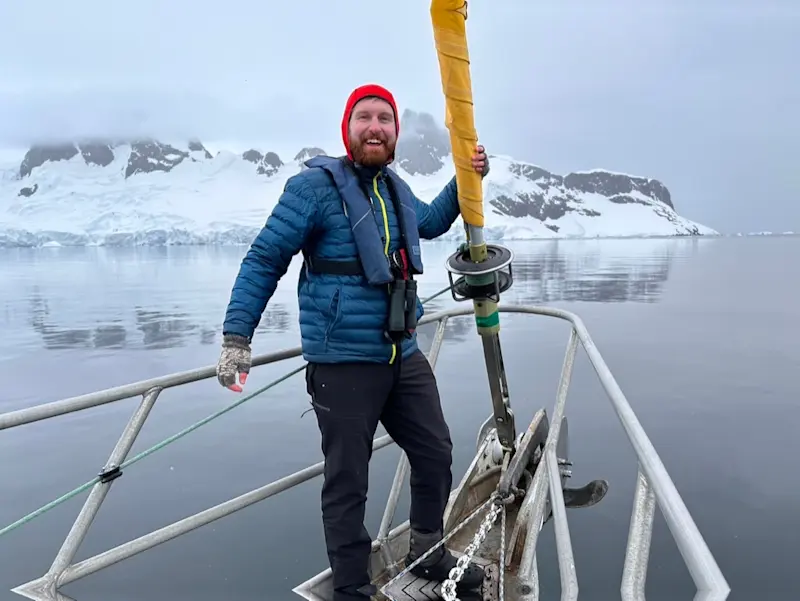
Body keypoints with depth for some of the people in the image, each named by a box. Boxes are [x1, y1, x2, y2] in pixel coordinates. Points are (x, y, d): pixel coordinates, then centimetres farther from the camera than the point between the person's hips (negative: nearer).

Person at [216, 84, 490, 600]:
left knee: (437, 455, 17)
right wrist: (237, 336, -15)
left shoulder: (394, 187, 10)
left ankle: (429, 553, 42)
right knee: (348, 480, 4)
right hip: (343, 364, -7)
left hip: (405, 356, 8)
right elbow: (263, 261, -9)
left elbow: (430, 222, 32)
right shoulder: (315, 186, -10)